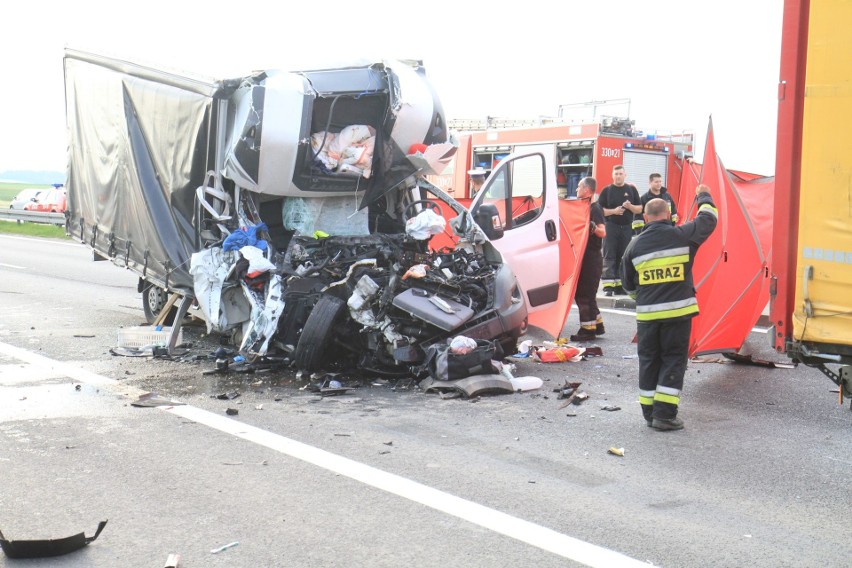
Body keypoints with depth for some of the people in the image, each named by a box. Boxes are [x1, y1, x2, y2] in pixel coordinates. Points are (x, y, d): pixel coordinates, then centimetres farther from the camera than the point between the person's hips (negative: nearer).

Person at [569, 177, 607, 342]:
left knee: (585, 294, -7)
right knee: (581, 293, 15)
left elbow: (603, 233, -24)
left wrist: (592, 226, -40)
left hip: (591, 258, -10)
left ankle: (588, 330, -3)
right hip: (585, 257, 10)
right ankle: (597, 325, 23)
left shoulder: (595, 209, -14)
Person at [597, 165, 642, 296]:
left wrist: (630, 206, -10)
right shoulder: (607, 190, 4)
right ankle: (608, 286, -9)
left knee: (623, 257, 6)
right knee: (609, 256, -7)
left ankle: (620, 285, 13)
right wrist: (613, 211, -16)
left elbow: (639, 209, 10)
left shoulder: (631, 189, 10)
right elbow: (599, 210, -1)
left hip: (627, 227, 3)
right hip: (611, 227, -3)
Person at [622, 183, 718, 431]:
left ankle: (650, 412, 18)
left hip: (647, 314, 2)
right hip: (678, 311, -2)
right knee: (673, 361, 4)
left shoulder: (635, 245, 4)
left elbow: (628, 285, 13)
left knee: (648, 361, 13)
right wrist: (704, 196, 31)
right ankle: (664, 414, -1)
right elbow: (708, 220, 13)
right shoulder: (682, 235, -4)